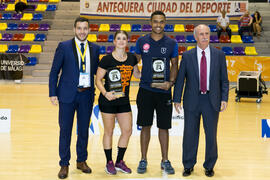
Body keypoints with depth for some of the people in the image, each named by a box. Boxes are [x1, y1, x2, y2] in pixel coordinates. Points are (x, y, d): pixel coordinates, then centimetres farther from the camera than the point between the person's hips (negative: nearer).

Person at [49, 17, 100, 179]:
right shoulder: (64, 47, -2)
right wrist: (53, 94, -7)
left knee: (84, 129, 12)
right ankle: (64, 164, 16)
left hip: (87, 94, 3)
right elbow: (54, 72, -1)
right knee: (65, 130, 3)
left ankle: (82, 161, 28)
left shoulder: (94, 48, 7)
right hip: (67, 95, -3)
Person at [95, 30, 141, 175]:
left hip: (124, 100, 5)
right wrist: (105, 93, -22)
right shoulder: (107, 59, -9)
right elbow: (98, 80, -6)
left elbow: (137, 74, 20)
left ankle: (119, 162, 22)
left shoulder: (132, 58, 4)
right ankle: (109, 163, 19)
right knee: (109, 131, 5)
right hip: (108, 100, -5)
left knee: (127, 131, 5)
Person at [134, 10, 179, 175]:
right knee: (145, 126, 6)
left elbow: (174, 65, 8)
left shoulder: (171, 43, 3)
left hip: (164, 91, 0)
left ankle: (165, 161, 19)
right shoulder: (142, 41, 4)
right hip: (145, 90, 0)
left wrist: (170, 82, -8)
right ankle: (143, 160, 18)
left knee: (164, 127, 6)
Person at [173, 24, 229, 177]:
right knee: (190, 134, 7)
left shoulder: (219, 55, 3)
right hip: (192, 100, 0)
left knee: (211, 135, 8)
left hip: (212, 101, 0)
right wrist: (177, 99, -2)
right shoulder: (187, 56, 1)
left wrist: (224, 98, -5)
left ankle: (209, 166, 24)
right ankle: (188, 165, 23)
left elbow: (224, 79, 4)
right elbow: (180, 79, 3)